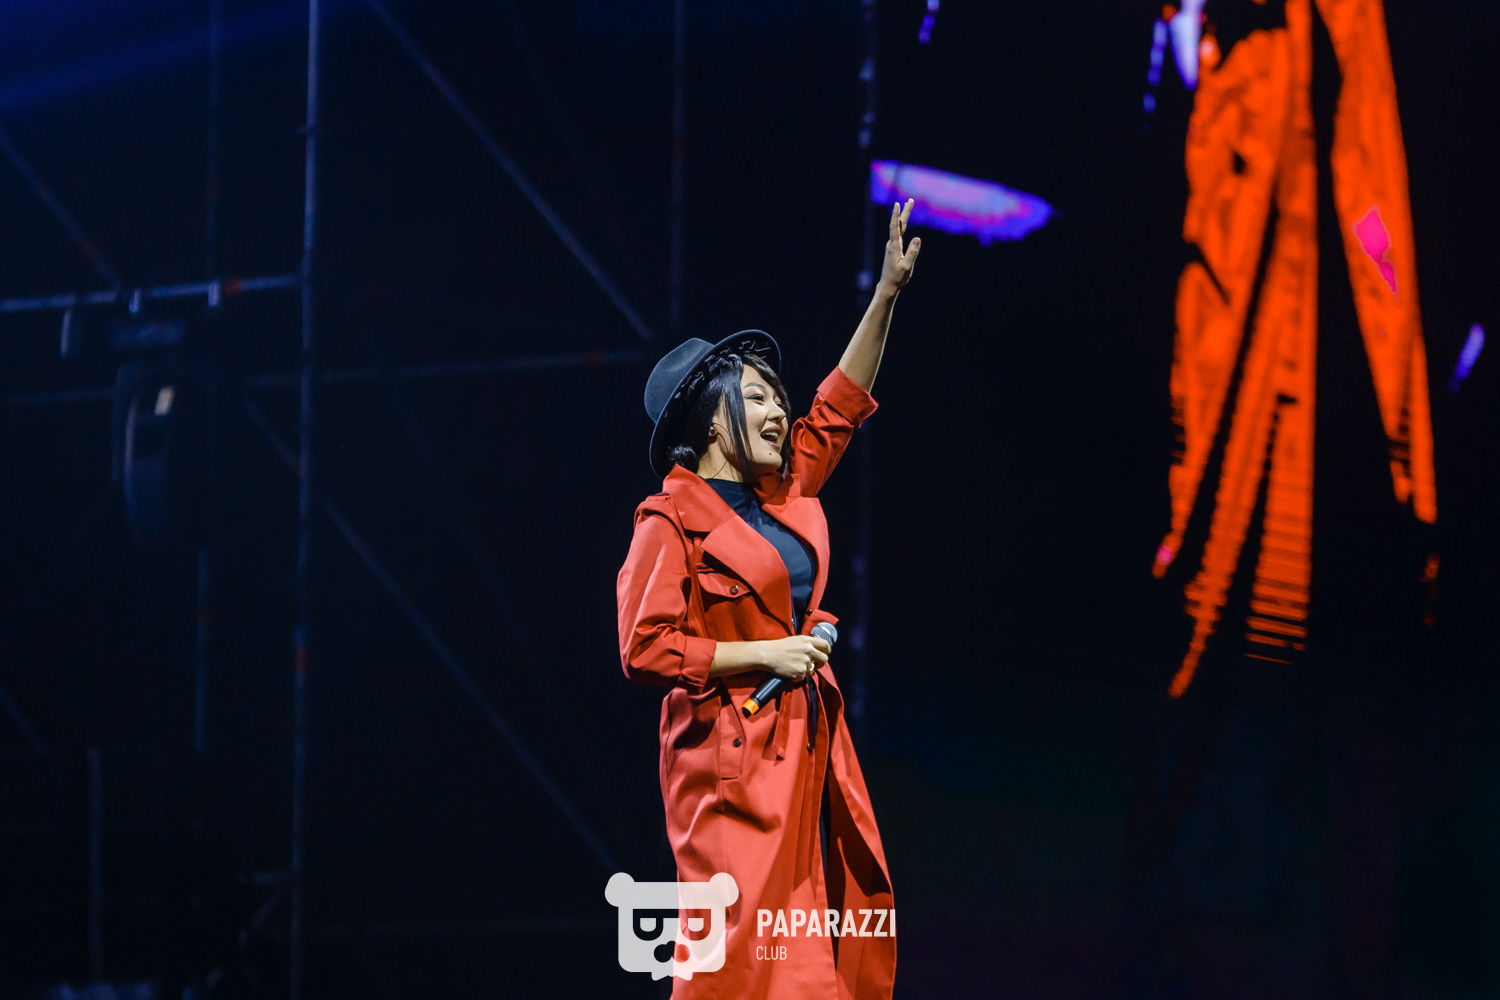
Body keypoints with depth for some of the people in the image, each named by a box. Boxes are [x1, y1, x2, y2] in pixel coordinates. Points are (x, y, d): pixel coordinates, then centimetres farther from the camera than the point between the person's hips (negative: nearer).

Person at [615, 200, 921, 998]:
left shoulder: (784, 496, 13)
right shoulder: (672, 521, -9)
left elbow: (838, 408, 22)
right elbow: (645, 647, -15)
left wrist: (888, 294, 16)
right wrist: (761, 655, -14)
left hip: (806, 745, 8)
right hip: (732, 759, -8)